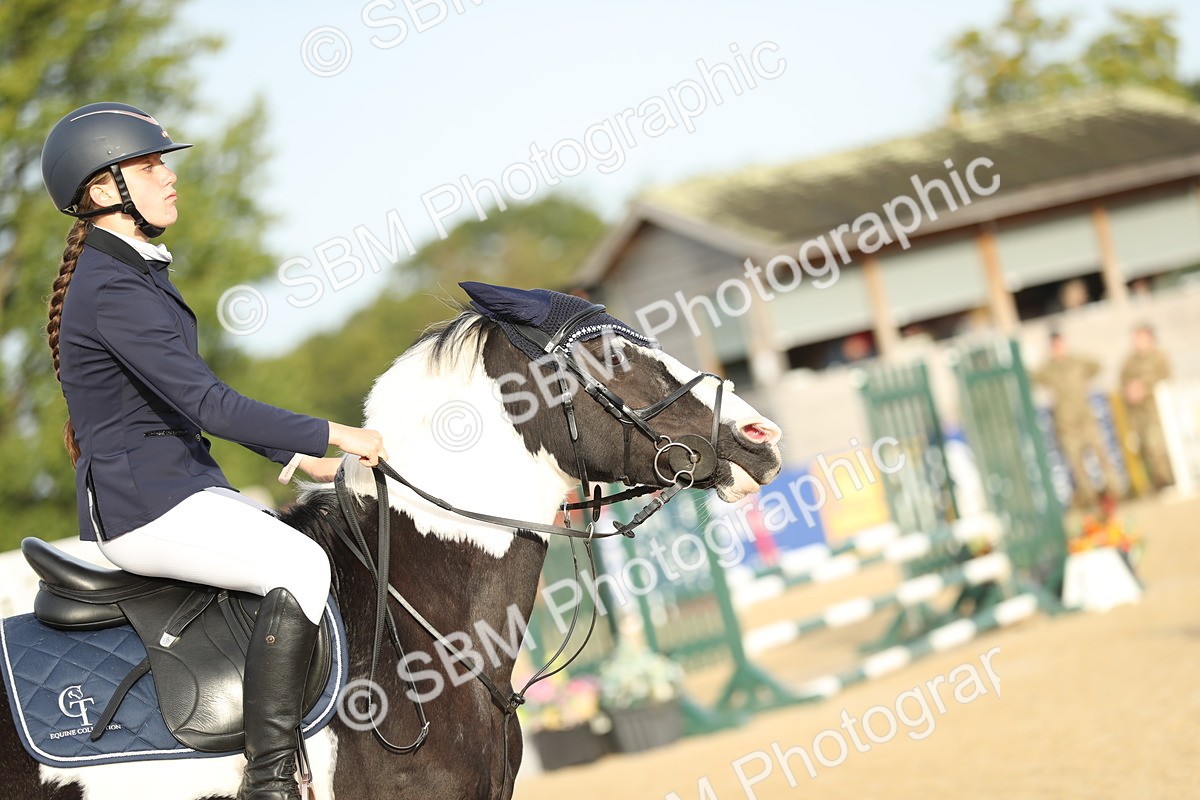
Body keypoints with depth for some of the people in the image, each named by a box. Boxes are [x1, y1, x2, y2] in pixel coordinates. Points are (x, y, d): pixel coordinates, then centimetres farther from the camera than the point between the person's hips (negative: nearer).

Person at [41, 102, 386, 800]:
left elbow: (193, 397, 22)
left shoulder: (136, 272, 15)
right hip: (143, 504, -11)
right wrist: (331, 435, -19)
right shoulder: (113, 289, -18)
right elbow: (208, 403, -24)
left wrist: (298, 457, 18)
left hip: (187, 485, 11)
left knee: (312, 549, 10)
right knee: (302, 566, -24)